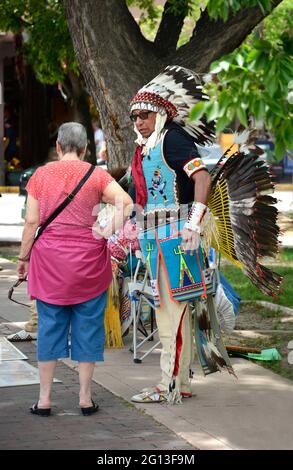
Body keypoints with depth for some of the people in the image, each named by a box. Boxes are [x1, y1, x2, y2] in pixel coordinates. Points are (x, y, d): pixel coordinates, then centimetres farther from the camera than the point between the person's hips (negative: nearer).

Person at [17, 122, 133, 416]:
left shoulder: (41, 175, 1)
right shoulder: (96, 176, -1)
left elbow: (31, 221, 0)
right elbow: (126, 203, -15)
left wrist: (23, 257, 8)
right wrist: (109, 230, -9)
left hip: (49, 259, 1)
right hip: (89, 261, -1)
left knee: (49, 325, 7)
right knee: (88, 326, 7)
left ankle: (44, 399, 9)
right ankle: (85, 397, 11)